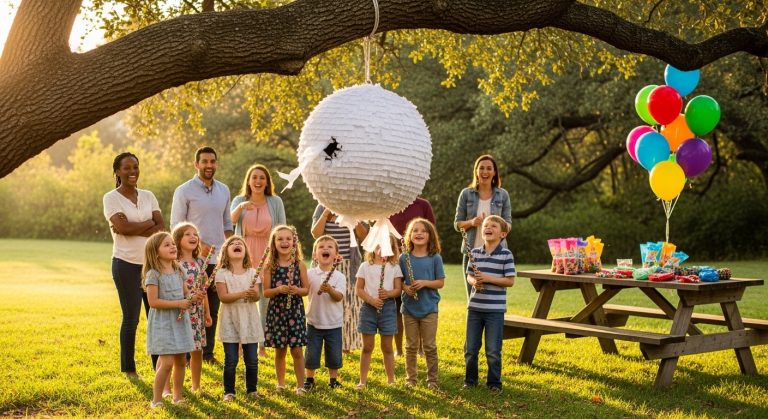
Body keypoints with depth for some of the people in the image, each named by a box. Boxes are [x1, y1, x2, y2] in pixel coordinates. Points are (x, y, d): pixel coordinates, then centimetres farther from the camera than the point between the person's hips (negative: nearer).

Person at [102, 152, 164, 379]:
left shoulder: (148, 196, 10)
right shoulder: (111, 198, -3)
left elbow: (161, 228, -1)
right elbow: (123, 227, -17)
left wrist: (133, 229, -14)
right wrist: (149, 223, -7)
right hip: (126, 264, -4)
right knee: (131, 318, 2)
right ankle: (128, 368, 16)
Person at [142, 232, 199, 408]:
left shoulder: (178, 272, 8)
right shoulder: (153, 274, -13)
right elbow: (153, 302, -18)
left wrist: (193, 297, -5)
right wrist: (178, 303, -20)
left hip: (180, 321, 7)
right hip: (163, 323, -7)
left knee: (181, 360, 10)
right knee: (167, 362, -10)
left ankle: (177, 396, 24)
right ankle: (156, 400, 3)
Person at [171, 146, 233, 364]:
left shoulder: (223, 190, 11)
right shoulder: (184, 191, -5)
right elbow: (176, 225, -7)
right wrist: (197, 244, -17)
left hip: (218, 258, 5)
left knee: (213, 308, 10)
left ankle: (208, 352, 19)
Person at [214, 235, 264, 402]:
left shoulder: (252, 272, 5)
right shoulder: (222, 273, -3)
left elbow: (257, 296, -4)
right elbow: (223, 297, -13)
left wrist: (253, 294, -27)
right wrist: (241, 294, -27)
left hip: (249, 319, 2)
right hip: (230, 321, -2)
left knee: (252, 359, 5)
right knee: (231, 360, 0)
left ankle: (252, 389, 19)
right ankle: (229, 391, 13)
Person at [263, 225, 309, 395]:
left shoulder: (299, 264, -1)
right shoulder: (270, 266, -2)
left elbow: (306, 289, 2)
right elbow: (266, 292, -2)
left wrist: (297, 290, -19)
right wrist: (278, 289, -21)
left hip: (295, 310, -1)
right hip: (276, 310, 1)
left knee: (297, 350, 0)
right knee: (280, 350, 11)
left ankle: (300, 385, 10)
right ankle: (280, 383, 26)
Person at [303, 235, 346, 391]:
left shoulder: (339, 276, -6)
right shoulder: (310, 274, -4)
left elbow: (339, 297, -16)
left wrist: (330, 290, -34)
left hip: (334, 324, 0)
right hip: (314, 322, 0)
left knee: (334, 354, 9)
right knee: (311, 354, 8)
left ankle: (333, 379, 26)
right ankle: (309, 379, 24)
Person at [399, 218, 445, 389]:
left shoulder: (435, 258, -4)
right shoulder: (404, 258, 0)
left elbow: (441, 282, -3)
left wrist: (424, 282, -18)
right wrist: (406, 288, -17)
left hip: (429, 308, -1)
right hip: (409, 308, 1)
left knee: (430, 346, 4)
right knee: (411, 346, 10)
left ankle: (432, 380, 15)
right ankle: (410, 378, 21)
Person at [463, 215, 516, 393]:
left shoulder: (506, 254, -7)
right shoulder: (475, 252, 5)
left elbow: (510, 280, -10)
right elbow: (469, 275, 11)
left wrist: (487, 278, -17)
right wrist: (474, 281, -11)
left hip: (495, 309, -4)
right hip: (475, 306, 4)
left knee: (493, 351, 3)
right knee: (470, 348, 11)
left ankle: (494, 382, 19)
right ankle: (470, 379, 28)